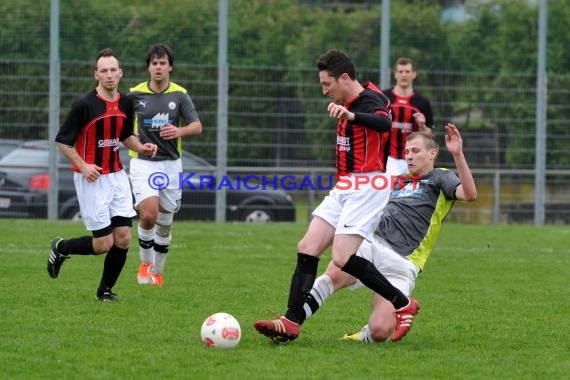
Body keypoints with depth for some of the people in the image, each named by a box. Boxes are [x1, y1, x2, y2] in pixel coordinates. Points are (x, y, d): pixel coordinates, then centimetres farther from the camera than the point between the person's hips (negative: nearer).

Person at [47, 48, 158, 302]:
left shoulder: (125, 103, 4)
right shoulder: (85, 104, -15)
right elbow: (62, 140, -10)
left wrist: (141, 147, 1)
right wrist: (82, 166, -19)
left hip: (117, 176, 6)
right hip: (91, 179, -6)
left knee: (123, 239, -1)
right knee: (103, 244, -7)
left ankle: (105, 290, 16)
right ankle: (61, 248, 21)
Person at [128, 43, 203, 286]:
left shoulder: (180, 95, 0)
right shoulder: (135, 94, -2)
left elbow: (197, 127, -5)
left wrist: (179, 131, -25)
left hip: (171, 164, 2)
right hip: (143, 163, -2)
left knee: (164, 225, 8)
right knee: (148, 215, -21)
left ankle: (157, 272, 25)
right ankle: (145, 263, 1)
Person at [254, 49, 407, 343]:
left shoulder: (369, 100, -16)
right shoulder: (351, 103, 14)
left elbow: (384, 123, -40)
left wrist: (351, 115, -57)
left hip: (365, 188, -10)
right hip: (344, 188, 10)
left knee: (341, 258, -18)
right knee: (307, 249, 0)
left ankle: (403, 305, -3)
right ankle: (291, 322, -3)